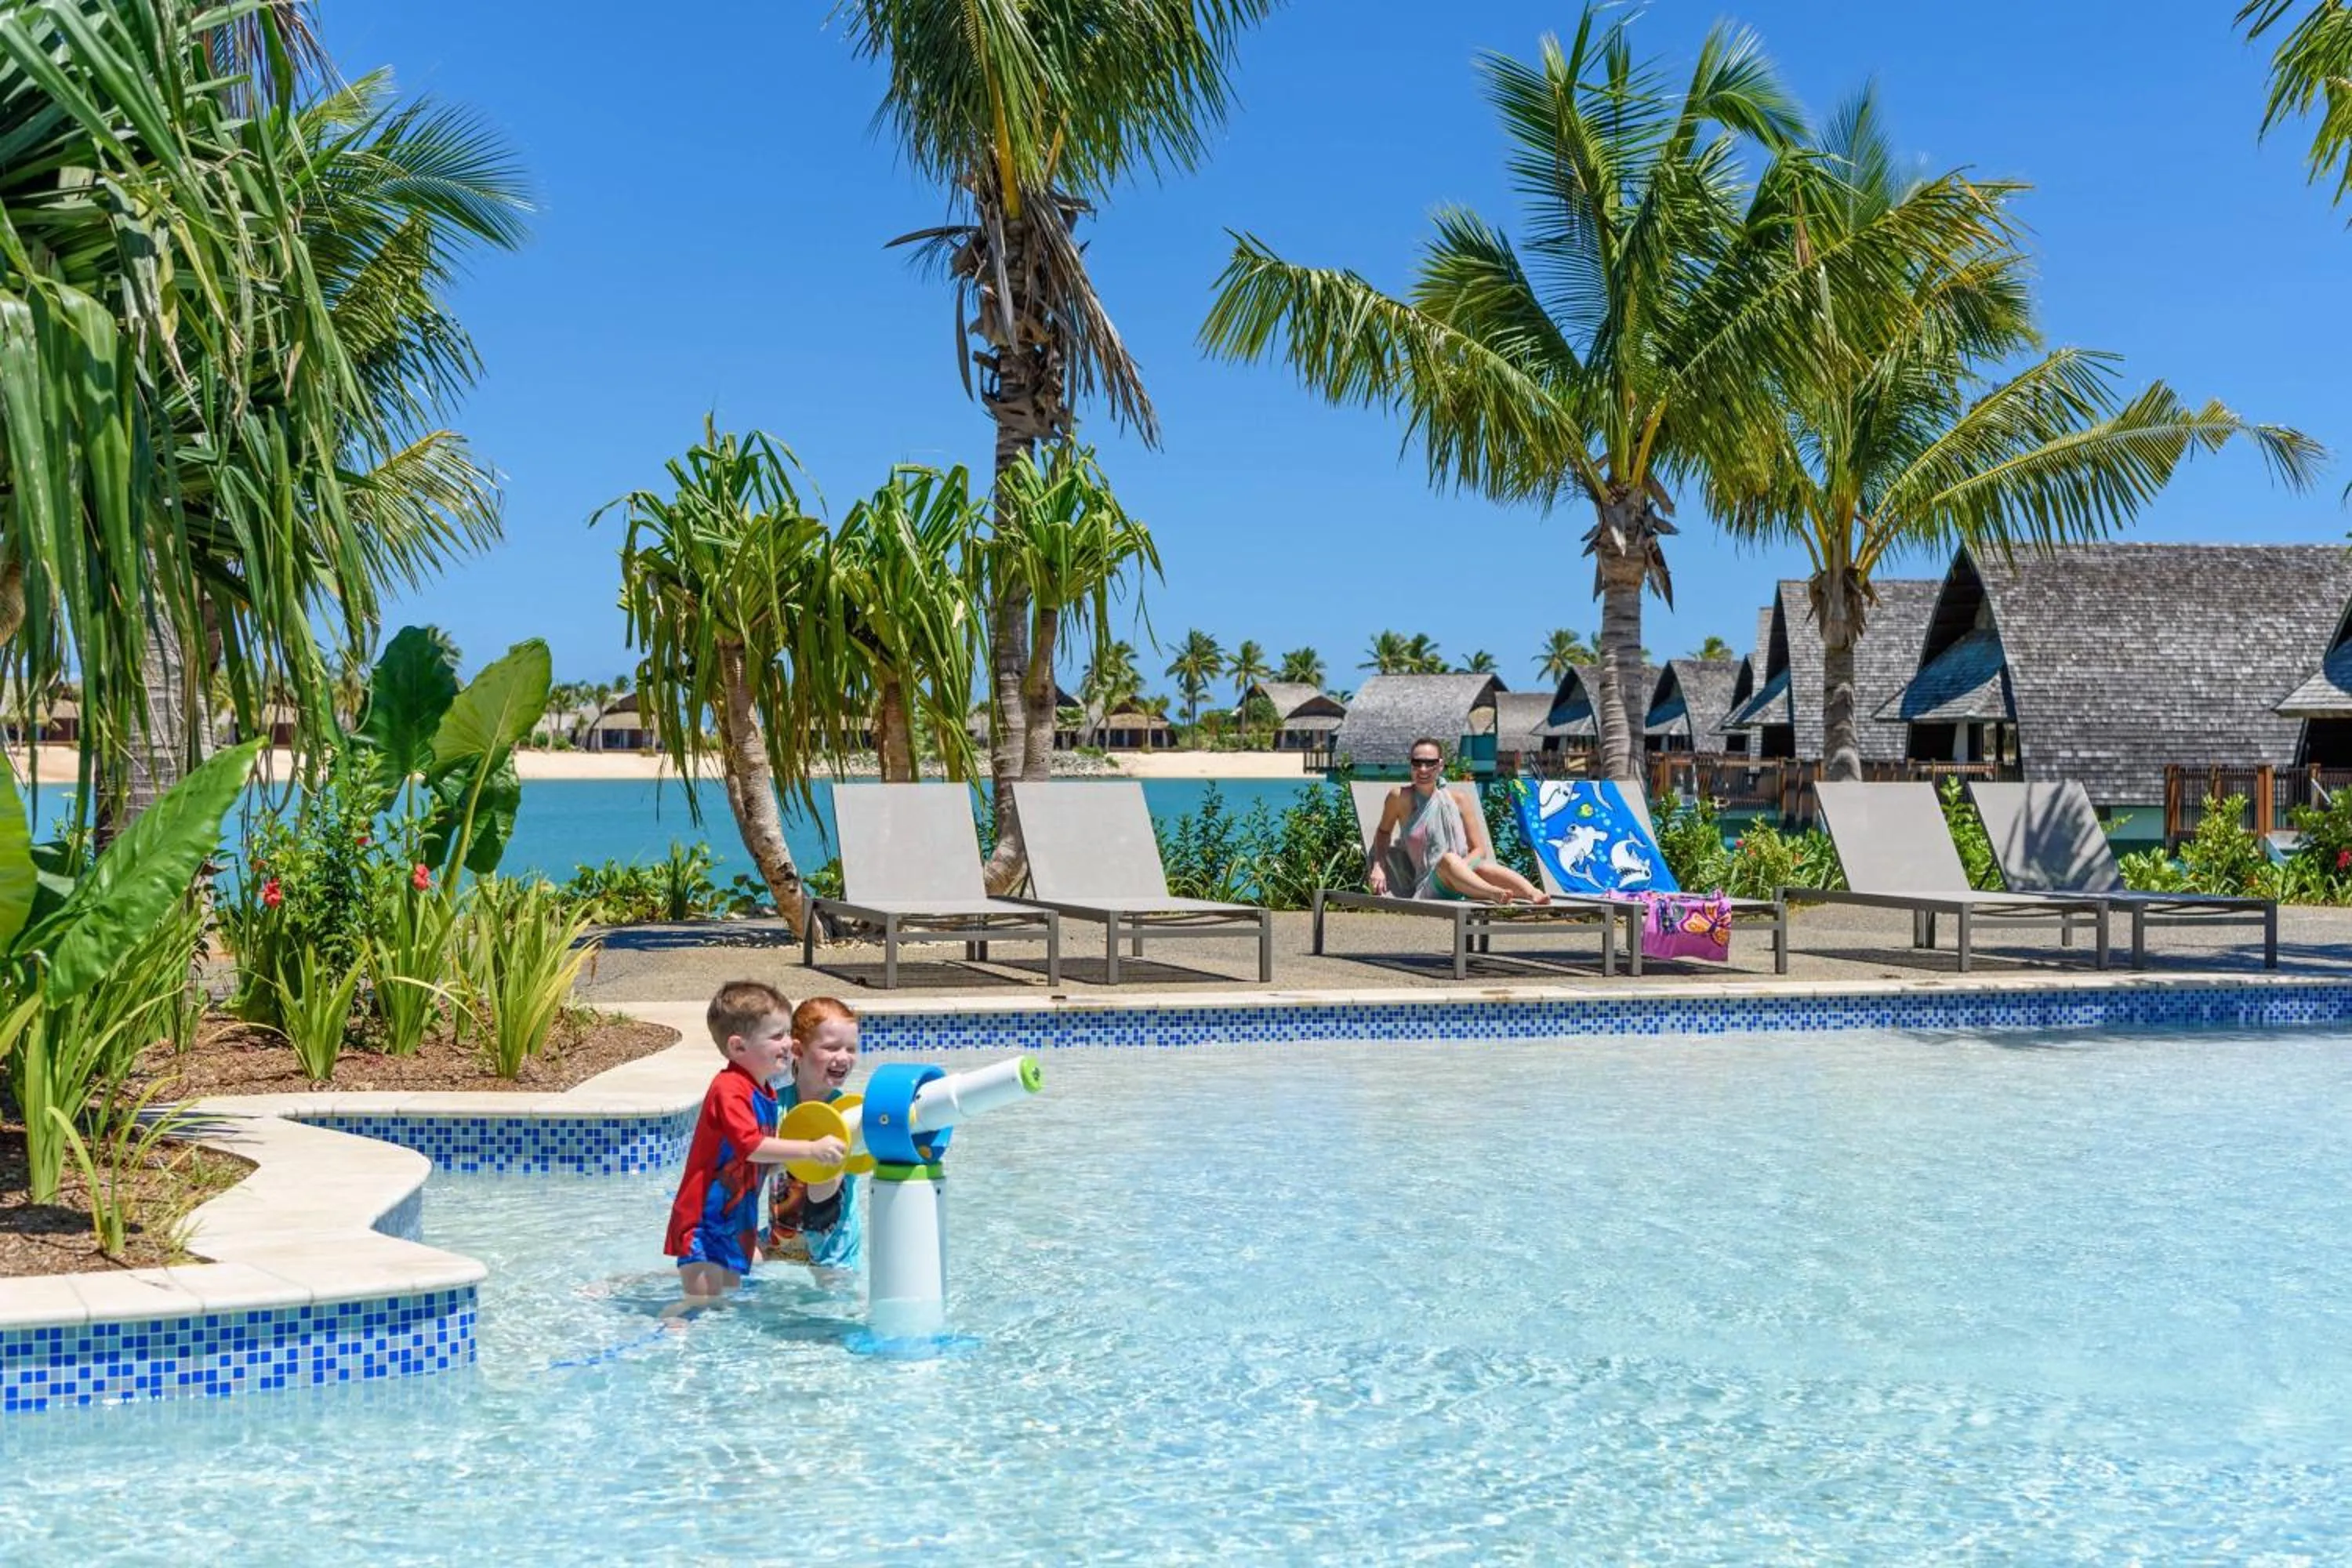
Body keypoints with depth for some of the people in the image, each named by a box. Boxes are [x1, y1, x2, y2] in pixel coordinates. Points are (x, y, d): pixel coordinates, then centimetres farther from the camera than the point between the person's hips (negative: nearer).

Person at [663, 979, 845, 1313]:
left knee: (729, 1295, 17)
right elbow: (753, 1147, -32)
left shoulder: (765, 1094, 11)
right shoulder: (730, 1089, -20)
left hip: (737, 1221, 10)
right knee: (702, 1301, -13)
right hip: (705, 1220, -10)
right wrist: (811, 1150, -36)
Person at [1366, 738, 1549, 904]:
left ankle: (1533, 894, -58)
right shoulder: (1400, 798, 4)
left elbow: (1479, 849, 9)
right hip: (1428, 888, -2)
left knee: (1485, 869, -33)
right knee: (1448, 859, -36)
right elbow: (1384, 832, 21)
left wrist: (1460, 867, -12)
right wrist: (1378, 867, 5)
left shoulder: (1457, 801, 9)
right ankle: (1494, 894, -62)